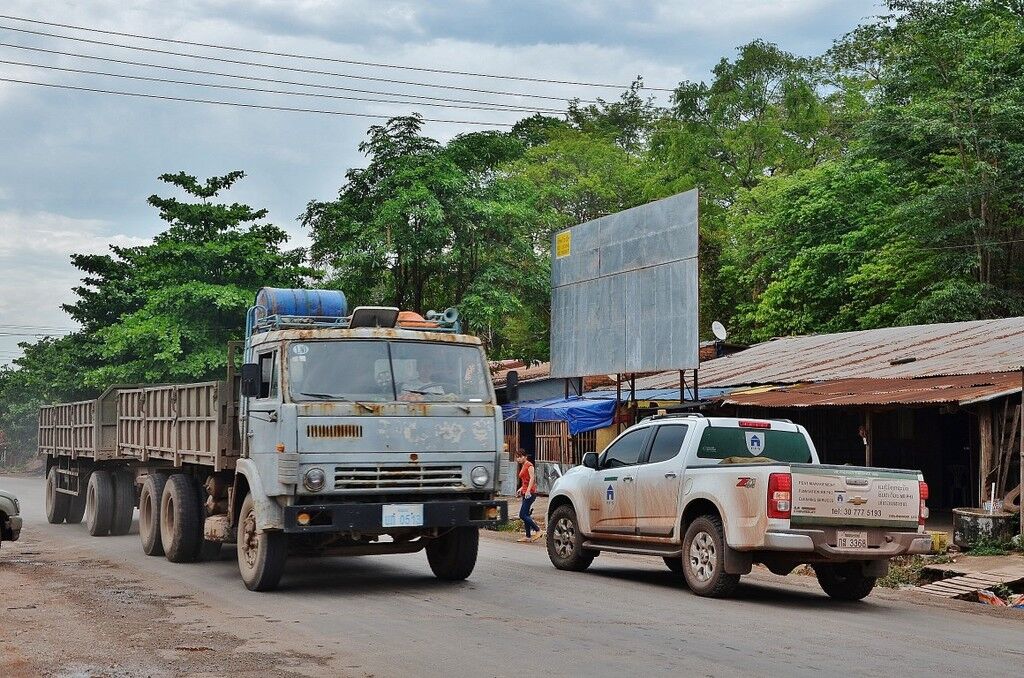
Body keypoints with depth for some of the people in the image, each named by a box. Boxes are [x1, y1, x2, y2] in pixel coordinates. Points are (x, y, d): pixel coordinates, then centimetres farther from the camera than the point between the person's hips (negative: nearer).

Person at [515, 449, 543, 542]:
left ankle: (538, 530, -10)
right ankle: (528, 536, 12)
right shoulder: (522, 467, 18)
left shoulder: (529, 465, -8)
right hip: (525, 493, 10)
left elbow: (532, 478, -18)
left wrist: (528, 490, -28)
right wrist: (521, 488, 18)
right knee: (525, 515, 9)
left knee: (522, 515, -12)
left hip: (530, 493, -10)